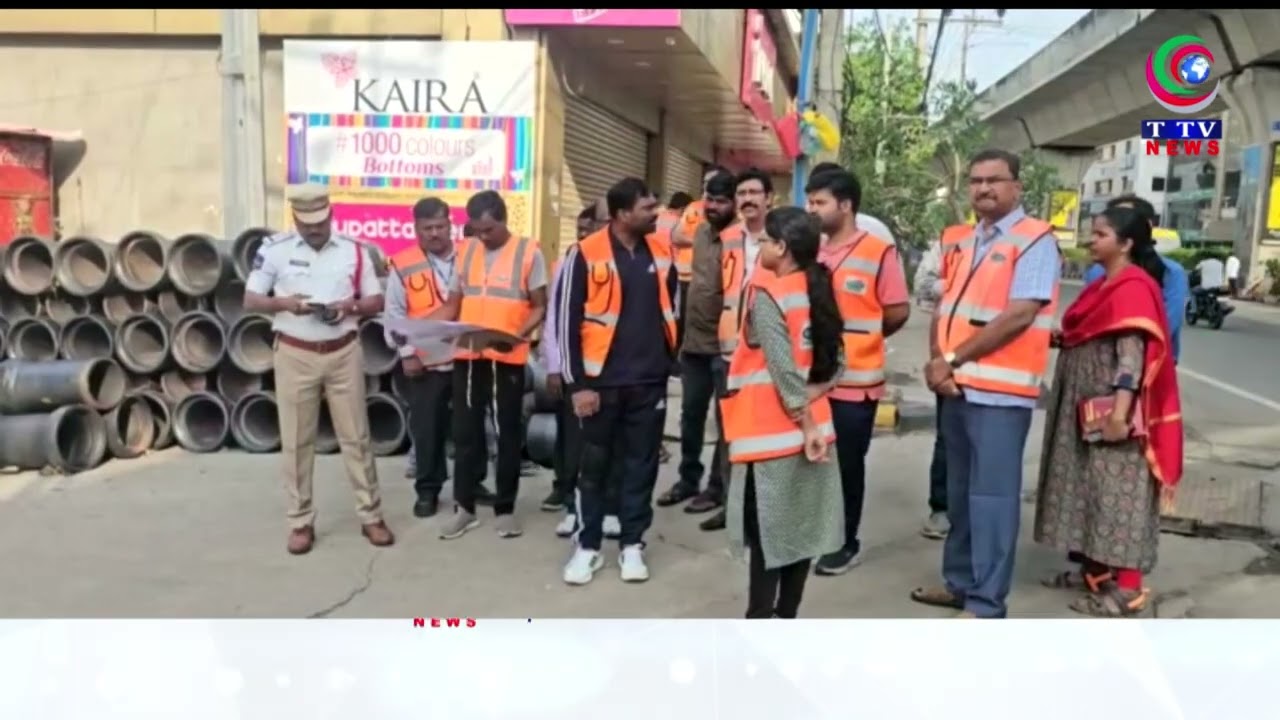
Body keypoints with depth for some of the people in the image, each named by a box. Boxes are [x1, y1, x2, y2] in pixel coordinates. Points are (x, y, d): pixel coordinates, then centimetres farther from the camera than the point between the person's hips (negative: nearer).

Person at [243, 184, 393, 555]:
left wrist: (350, 306, -15)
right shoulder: (274, 249, -2)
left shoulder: (354, 251, 2)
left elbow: (376, 302, 6)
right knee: (296, 441, 5)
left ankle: (371, 516, 16)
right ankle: (301, 522, 17)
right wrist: (284, 303, -20)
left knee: (355, 436, 6)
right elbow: (250, 301, 0)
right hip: (295, 355, -1)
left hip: (344, 354, 1)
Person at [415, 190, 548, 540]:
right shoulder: (465, 250, 8)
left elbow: (539, 307, -3)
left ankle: (505, 508, 18)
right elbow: (453, 305, 11)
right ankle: (465, 507, 19)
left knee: (508, 432, 7)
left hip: (508, 358, -3)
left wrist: (519, 334, -21)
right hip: (467, 355, 4)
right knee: (465, 431, 8)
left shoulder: (529, 252, -3)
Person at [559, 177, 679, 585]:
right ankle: (588, 546, 19)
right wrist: (577, 383, -10)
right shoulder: (586, 254, -8)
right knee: (595, 465, 7)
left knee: (641, 464, 9)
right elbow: (568, 320, -8)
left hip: (651, 381, 4)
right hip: (602, 381, -3)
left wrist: (670, 355, 12)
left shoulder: (661, 252, 6)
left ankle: (632, 545, 21)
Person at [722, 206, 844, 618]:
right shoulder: (817, 290, 8)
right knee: (800, 527, 12)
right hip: (808, 426, 7)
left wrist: (804, 424, -16)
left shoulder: (767, 293, -14)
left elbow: (783, 369, -20)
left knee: (766, 532, 0)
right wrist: (811, 400, -4)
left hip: (774, 429, -7)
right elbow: (836, 361, 7)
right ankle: (786, 616, 22)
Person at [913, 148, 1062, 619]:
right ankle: (959, 581, 28)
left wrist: (953, 359, -14)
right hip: (956, 386, 8)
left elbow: (1020, 316, -17)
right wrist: (938, 361, -5)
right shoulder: (961, 240, 15)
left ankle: (986, 603, 4)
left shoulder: (1035, 240, -8)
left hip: (999, 389, -7)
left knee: (992, 494, -3)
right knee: (960, 490, 15)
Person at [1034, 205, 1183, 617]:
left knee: (1116, 493, -6)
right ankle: (1091, 569, 26)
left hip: (1110, 411, -10)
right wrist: (1059, 339, 5)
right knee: (1088, 489, 15)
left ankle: (1127, 590, -1)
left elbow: (1133, 353, -22)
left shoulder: (1134, 287, -14)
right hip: (1086, 408, 10)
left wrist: (1120, 411, -27)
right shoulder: (1104, 285, 15)